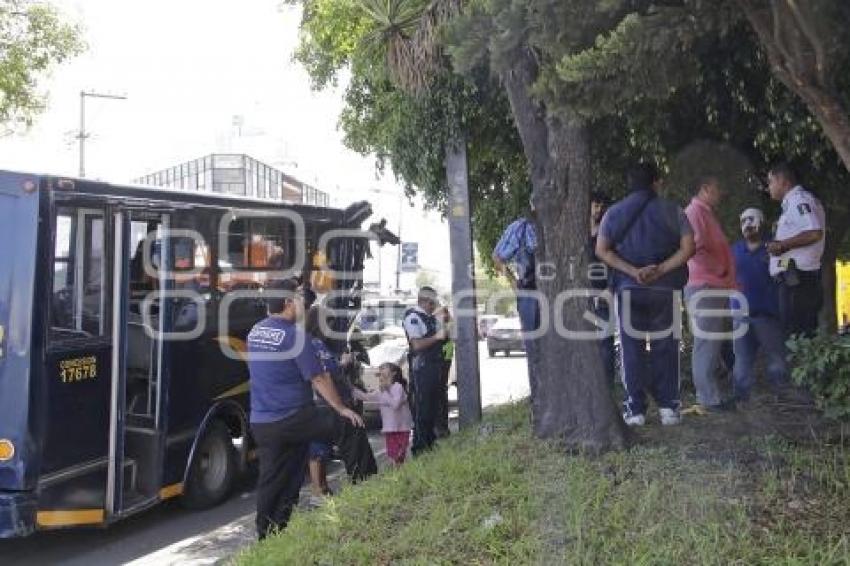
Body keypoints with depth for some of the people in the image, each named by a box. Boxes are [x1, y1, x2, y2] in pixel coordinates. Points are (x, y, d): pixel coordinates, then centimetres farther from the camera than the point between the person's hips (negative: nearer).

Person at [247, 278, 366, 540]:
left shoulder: (255, 332, 9)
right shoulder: (294, 335, -14)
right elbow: (318, 378, -12)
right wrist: (342, 408, -2)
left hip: (260, 422, 7)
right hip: (292, 418, -7)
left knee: (271, 479, 14)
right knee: (351, 426, 6)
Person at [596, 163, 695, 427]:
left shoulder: (615, 212, 6)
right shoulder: (673, 211, 4)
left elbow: (601, 250, -4)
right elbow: (688, 247, -7)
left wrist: (632, 271, -10)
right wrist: (660, 270, -12)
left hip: (628, 287, 0)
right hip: (665, 288, 0)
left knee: (632, 348, 4)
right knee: (665, 347, 8)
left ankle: (635, 409, 4)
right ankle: (668, 407, 9)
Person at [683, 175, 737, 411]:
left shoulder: (707, 214, 23)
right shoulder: (695, 211, -9)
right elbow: (695, 249, -22)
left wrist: (730, 280, 20)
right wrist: (721, 270, -14)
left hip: (716, 288, 11)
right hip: (704, 288, -11)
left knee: (714, 343, 14)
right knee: (707, 344, -8)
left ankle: (710, 393, 21)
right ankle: (709, 397, -6)